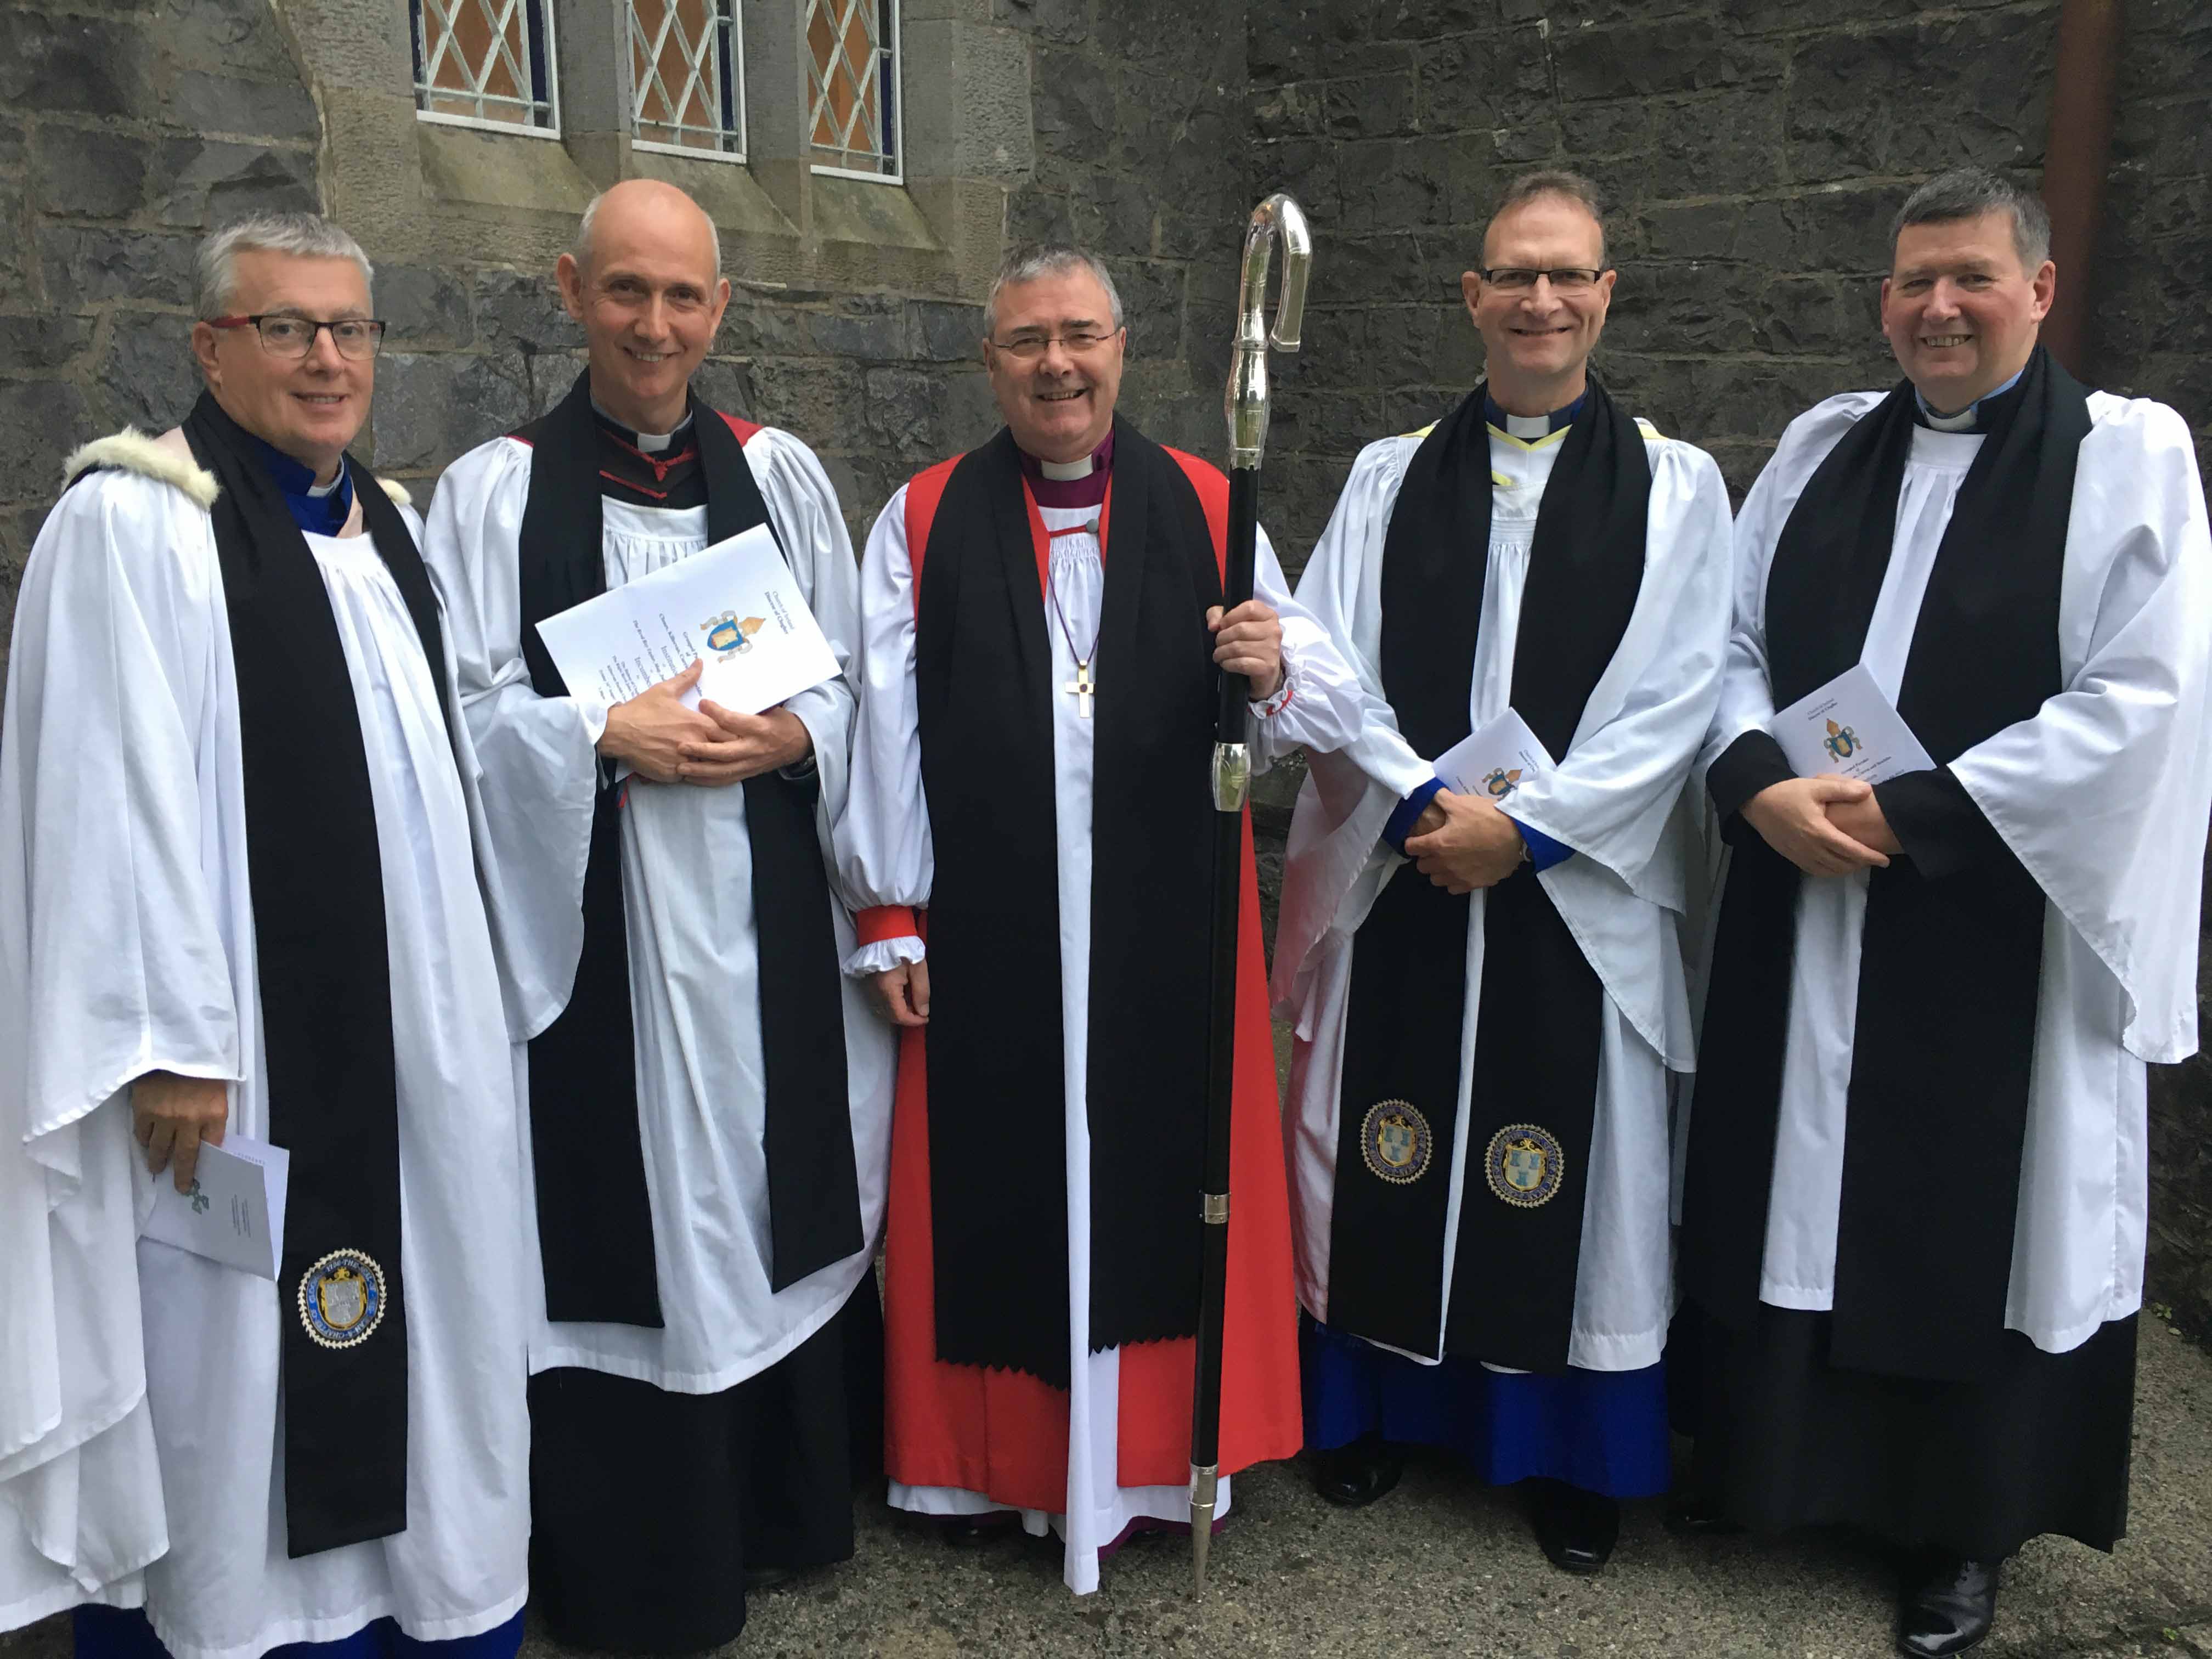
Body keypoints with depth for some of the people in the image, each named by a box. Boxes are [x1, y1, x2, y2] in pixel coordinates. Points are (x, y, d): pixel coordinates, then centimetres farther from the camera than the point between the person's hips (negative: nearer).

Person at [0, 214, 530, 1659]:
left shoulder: (390, 525, 13)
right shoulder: (138, 523, -9)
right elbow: (117, 796, -15)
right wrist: (170, 1039, -19)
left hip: (407, 1026, 7)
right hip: (246, 1042, -7)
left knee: (408, 1339, 16)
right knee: (239, 1363, 6)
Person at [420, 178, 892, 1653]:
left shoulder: (782, 472, 8)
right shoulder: (495, 489, 1)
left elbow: (856, 684, 9)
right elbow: (466, 714, -3)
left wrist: (788, 734, -11)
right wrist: (607, 735, -17)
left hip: (768, 917, 3)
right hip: (593, 919, -2)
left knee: (780, 1189, 11)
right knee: (620, 1210, 4)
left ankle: (789, 1500, 32)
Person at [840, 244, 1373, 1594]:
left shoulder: (1205, 508, 5)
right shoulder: (924, 521, 4)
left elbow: (1332, 706, 0)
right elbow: (886, 727, 1)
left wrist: (1276, 666, -23)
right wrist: (891, 915, -2)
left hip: (1169, 936, 1)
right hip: (984, 938, 0)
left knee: (1163, 1172, 10)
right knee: (997, 1188, 8)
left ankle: (1160, 1444, 30)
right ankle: (1003, 1454, 28)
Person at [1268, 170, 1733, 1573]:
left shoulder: (1675, 485, 3)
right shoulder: (1389, 476, 9)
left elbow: (1674, 702, -5)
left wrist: (1521, 825, -14)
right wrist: (1428, 802, -13)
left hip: (1575, 890, -1)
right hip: (1396, 878, 2)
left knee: (1571, 1166, 7)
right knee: (1386, 1150, 9)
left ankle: (1574, 1454, 26)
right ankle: (1382, 1405, 29)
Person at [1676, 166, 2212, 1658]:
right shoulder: (1823, 447, 9)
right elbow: (1732, 644, 7)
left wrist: (1917, 810, -17)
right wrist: (1760, 785, -12)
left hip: (1998, 926, -3)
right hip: (1800, 911, 4)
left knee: (1975, 1214, 7)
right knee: (1784, 1193, 12)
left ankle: (1967, 1527, 27)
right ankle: (1766, 1458, 32)